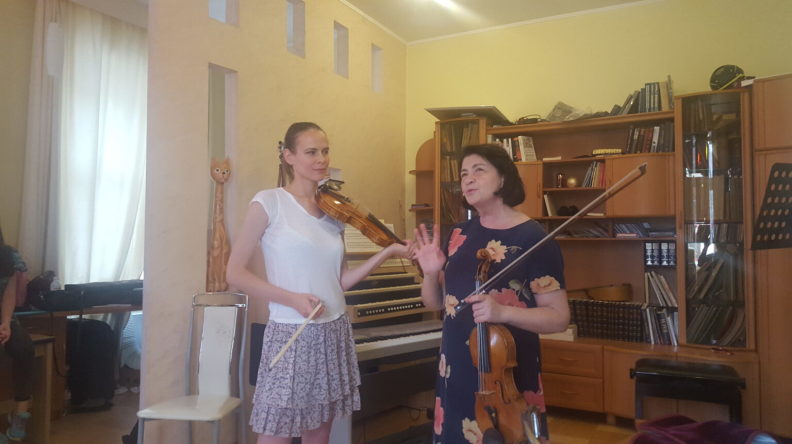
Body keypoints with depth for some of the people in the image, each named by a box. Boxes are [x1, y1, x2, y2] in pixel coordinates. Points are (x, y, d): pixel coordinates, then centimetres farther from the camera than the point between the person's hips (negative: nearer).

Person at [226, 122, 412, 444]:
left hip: (334, 333, 6)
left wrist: (386, 253, -1)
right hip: (291, 335, -5)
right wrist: (292, 299, -18)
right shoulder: (269, 202, -7)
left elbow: (339, 281, 8)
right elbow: (235, 273, -8)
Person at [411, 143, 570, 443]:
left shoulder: (533, 238, -10)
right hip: (456, 372, 5)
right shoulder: (458, 235, 5)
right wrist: (430, 273, -8)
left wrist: (503, 312, -25)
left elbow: (559, 318, -11)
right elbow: (435, 303, 12)